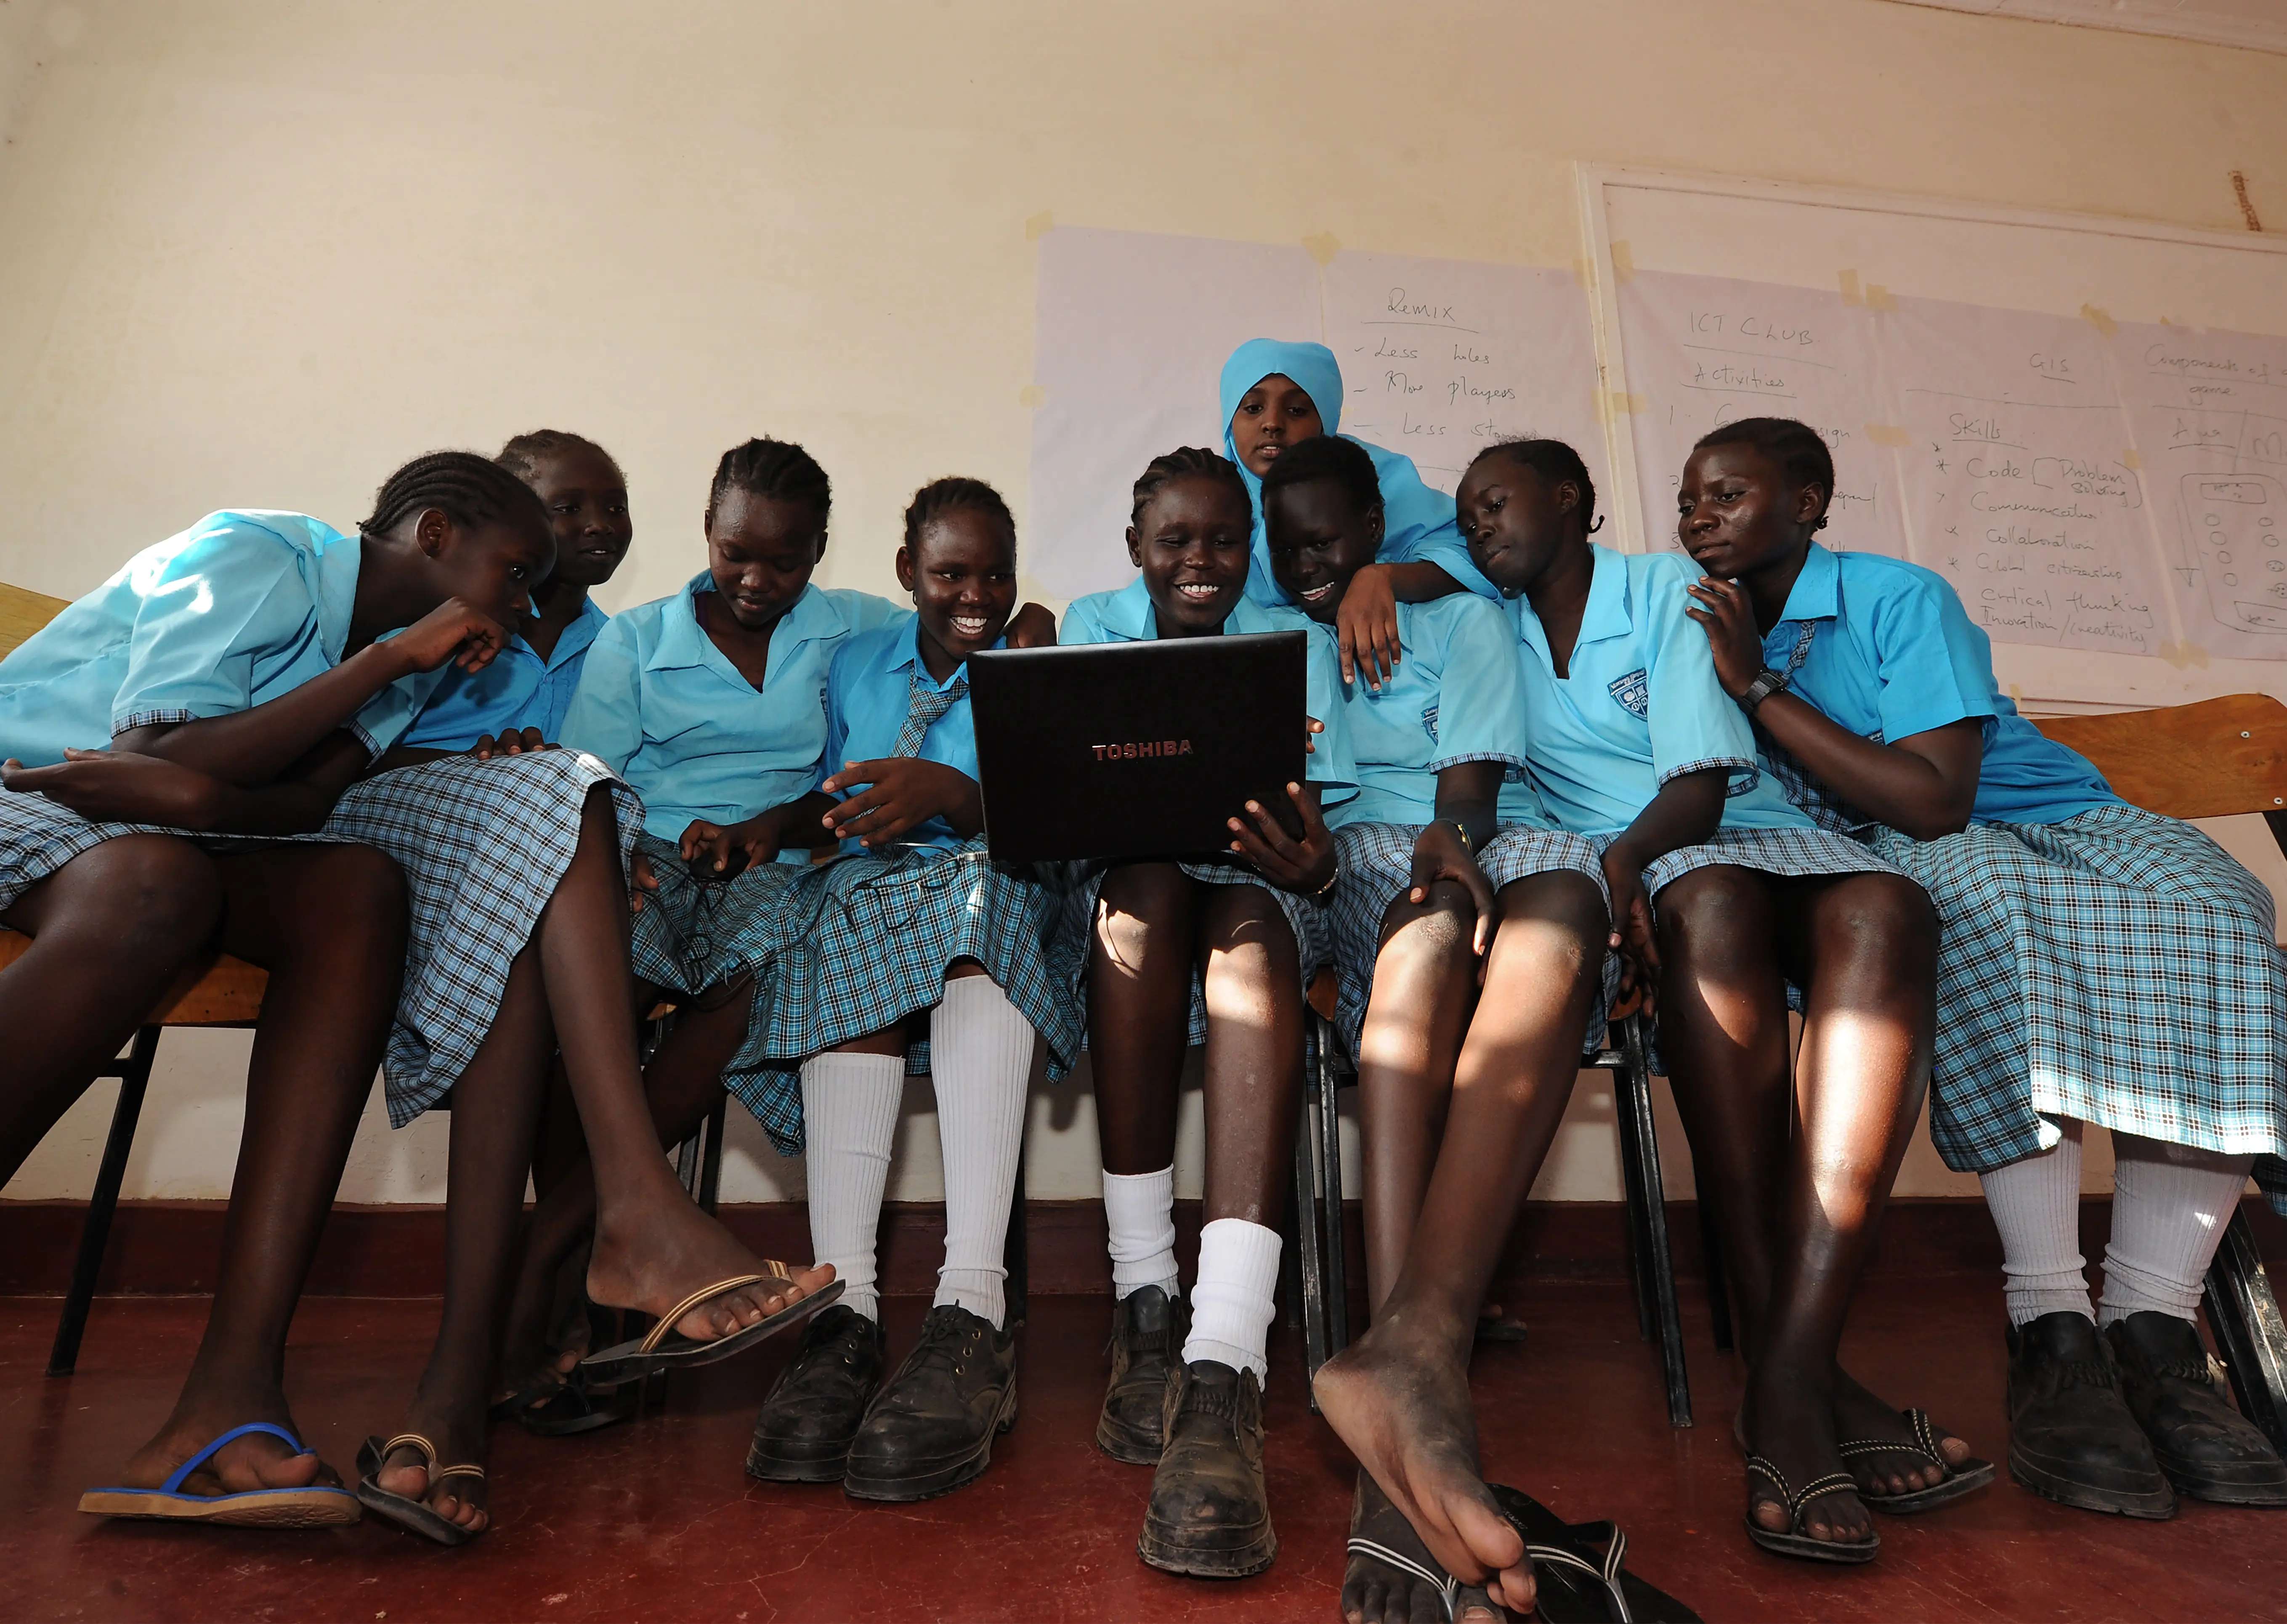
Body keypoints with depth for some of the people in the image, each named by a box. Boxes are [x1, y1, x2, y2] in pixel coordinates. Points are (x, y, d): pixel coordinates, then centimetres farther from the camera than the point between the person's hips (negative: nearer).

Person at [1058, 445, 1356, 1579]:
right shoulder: (1092, 628, 11)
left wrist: (1309, 860, -27)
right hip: (1121, 901, 0)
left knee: (1254, 921, -35)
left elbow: (1308, 818, -2)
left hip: (1254, 894, 0)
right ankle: (1144, 1301, -29)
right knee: (1146, 883, -34)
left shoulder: (1293, 642, 9)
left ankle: (1224, 1366, -46)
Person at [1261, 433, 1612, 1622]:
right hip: (1332, 879, 0)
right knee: (1430, 927, -37)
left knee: (1559, 906, -37)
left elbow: (1471, 790, 6)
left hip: (1473, 857, 1)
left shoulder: (1463, 622, 22)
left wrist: (1451, 835, -19)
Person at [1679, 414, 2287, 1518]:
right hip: (1887, 859, 1)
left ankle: (2151, 1328, -29)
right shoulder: (1713, 624, 3)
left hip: (2052, 817, 0)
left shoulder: (1899, 598, -11)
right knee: (1987, 896, -35)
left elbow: (1934, 802, -22)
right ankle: (2051, 1327, -35)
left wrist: (1759, 686, -23)